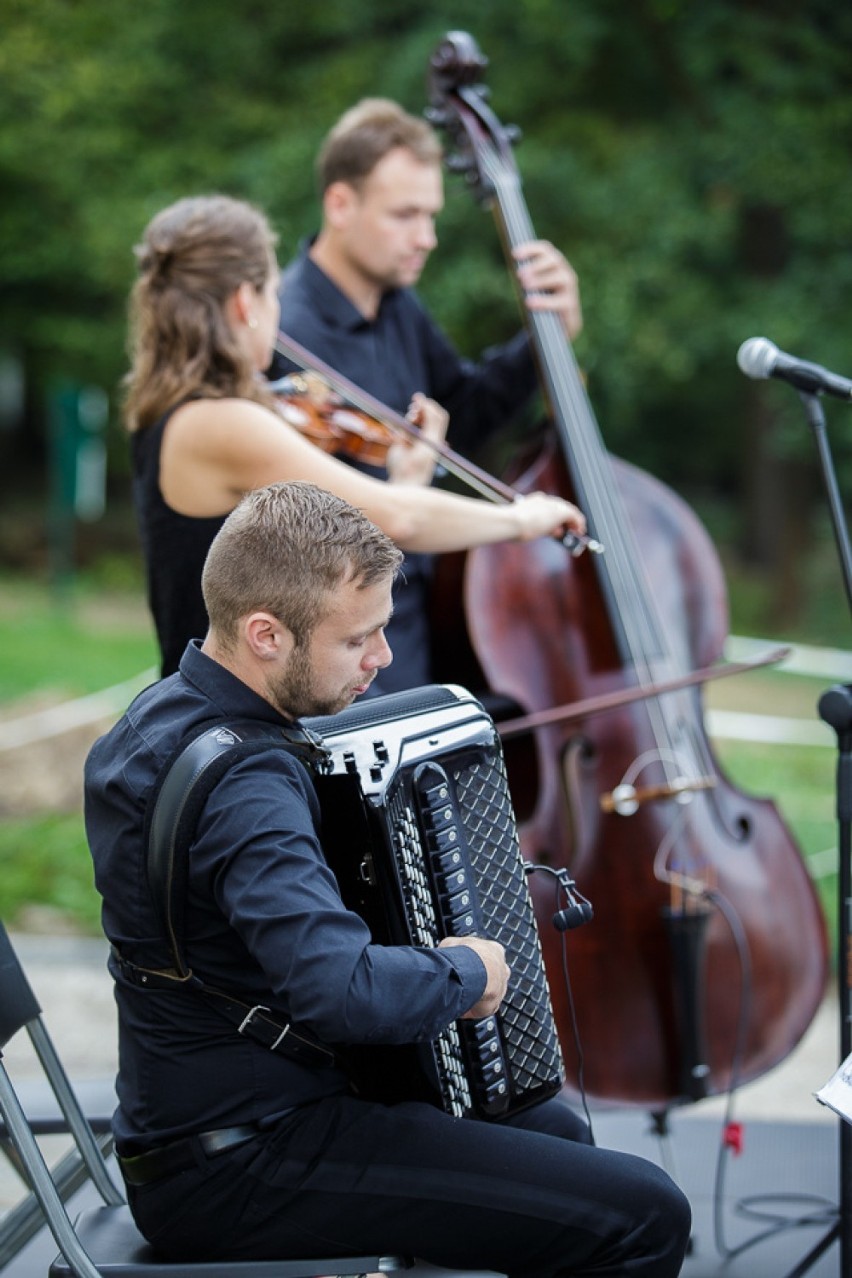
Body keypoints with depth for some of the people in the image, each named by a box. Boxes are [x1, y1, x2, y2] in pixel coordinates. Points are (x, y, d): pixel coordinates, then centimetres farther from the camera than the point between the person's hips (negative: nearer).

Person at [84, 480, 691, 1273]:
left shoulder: (162, 714, 5)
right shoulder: (240, 785, -27)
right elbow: (341, 992, -40)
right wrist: (465, 972, -21)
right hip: (238, 1171, -11)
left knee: (556, 1129, 28)